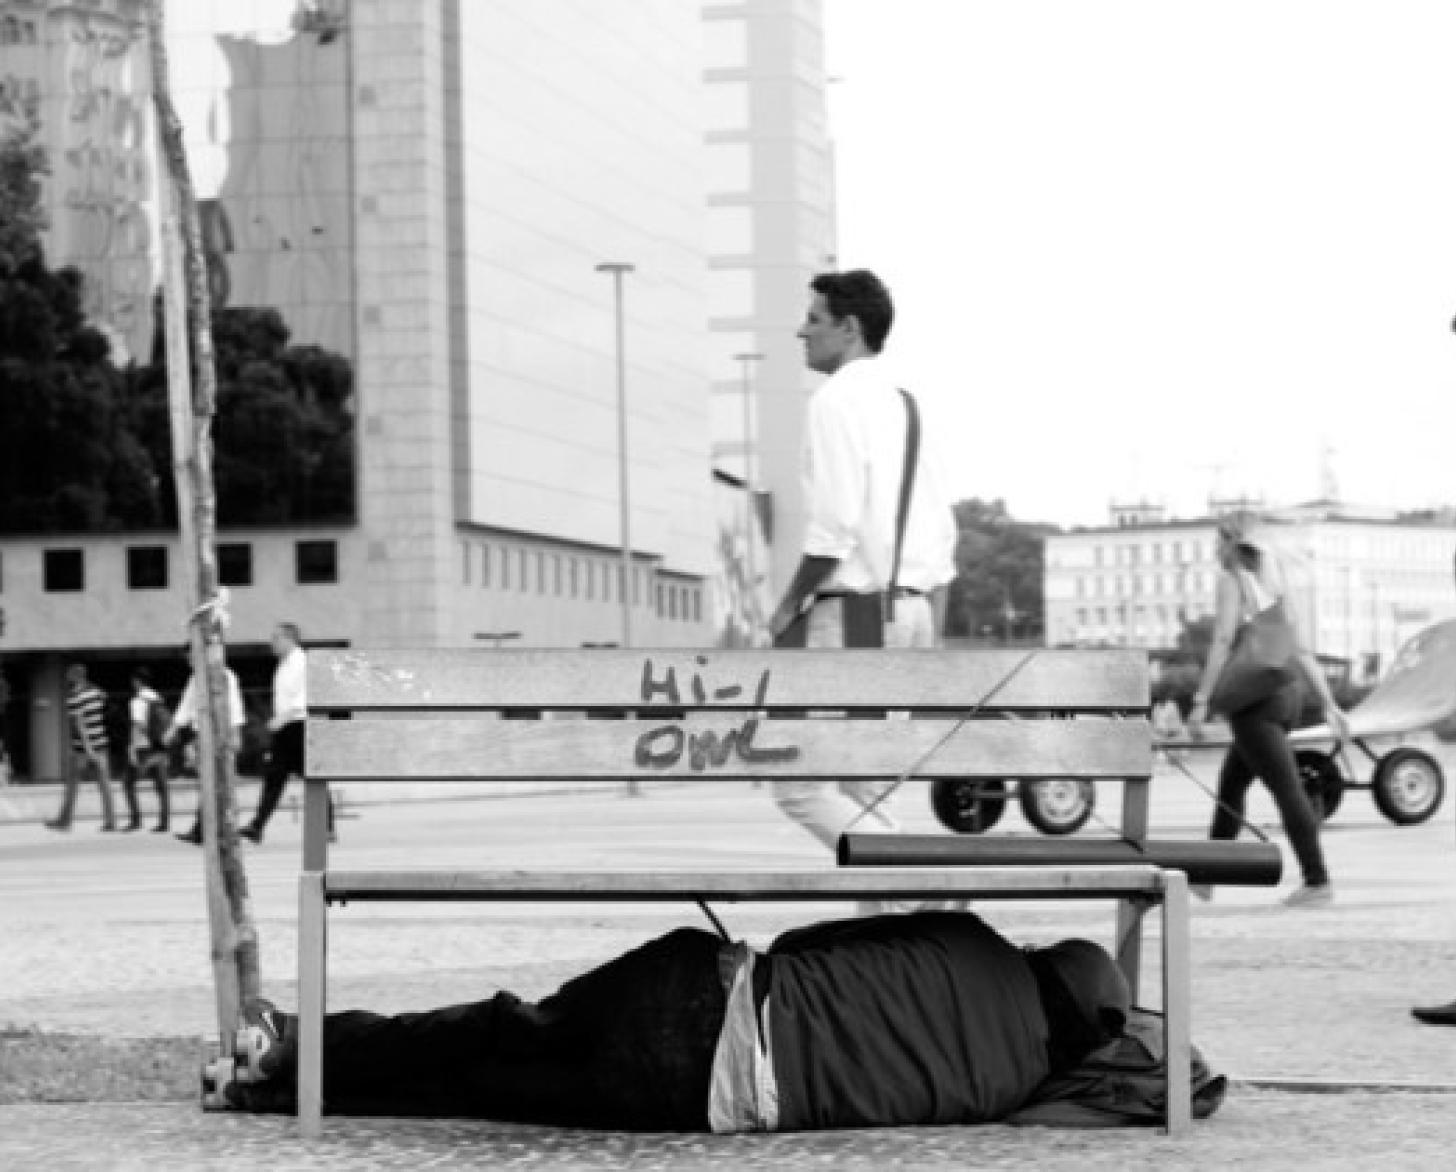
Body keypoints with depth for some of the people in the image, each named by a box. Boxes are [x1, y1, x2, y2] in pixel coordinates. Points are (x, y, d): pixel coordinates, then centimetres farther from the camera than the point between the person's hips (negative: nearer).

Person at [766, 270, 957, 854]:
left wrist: (791, 604, -7)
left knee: (801, 783, -3)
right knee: (861, 789, 13)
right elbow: (941, 533, 18)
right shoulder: (902, 405, 18)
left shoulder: (836, 400, -10)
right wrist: (930, 640, 20)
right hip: (911, 609, 9)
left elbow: (834, 526, -19)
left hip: (853, 609, -9)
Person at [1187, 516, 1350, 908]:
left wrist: (1200, 703, -15)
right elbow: (1304, 651, 13)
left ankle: (1318, 882, -11)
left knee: (1287, 789, -9)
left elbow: (1222, 644, -15)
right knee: (1230, 784, 18)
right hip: (1288, 695, 8)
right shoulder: (1278, 585, 14)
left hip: (1255, 699, -8)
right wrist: (1330, 705, 12)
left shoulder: (1232, 581, -7)